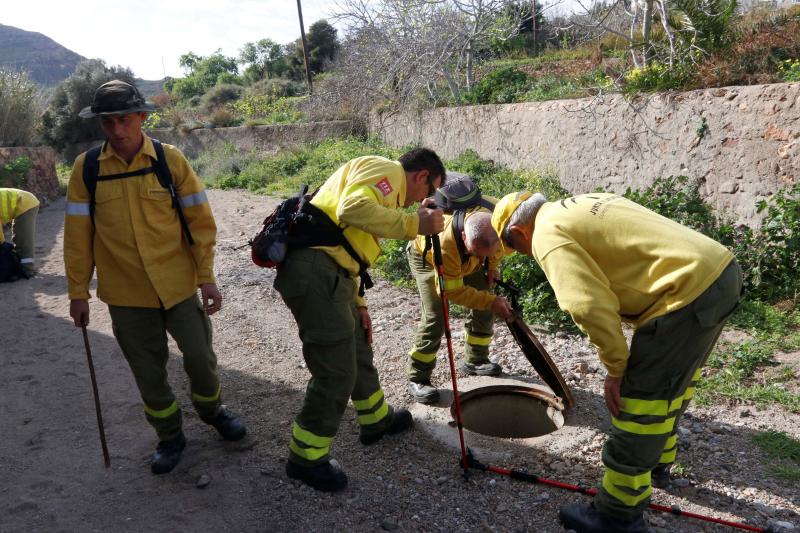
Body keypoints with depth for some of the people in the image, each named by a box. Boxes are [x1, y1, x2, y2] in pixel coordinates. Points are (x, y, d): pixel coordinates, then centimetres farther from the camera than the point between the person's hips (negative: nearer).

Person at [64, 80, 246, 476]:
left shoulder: (170, 159, -7)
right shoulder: (86, 168, -4)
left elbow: (200, 220, -3)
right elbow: (78, 234, 1)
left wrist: (206, 276, -6)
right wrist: (78, 292, 3)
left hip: (178, 285, -1)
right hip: (125, 294, 1)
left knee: (200, 357, 7)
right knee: (148, 371, 11)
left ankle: (211, 409, 38)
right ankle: (169, 436, 34)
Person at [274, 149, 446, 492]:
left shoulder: (381, 185, 28)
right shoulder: (386, 170, -3)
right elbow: (352, 209, -24)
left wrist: (357, 303, 22)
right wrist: (413, 225, -18)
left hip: (325, 274, 11)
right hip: (315, 274, -11)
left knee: (358, 349, 25)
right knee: (337, 373, -2)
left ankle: (377, 419, 45)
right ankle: (306, 458, 16)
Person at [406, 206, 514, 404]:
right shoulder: (446, 241, -47)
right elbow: (452, 291, -34)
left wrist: (491, 265, -6)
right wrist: (492, 301, -36)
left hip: (464, 258, 6)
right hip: (427, 255, -5)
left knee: (485, 308, 1)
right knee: (435, 315, -18)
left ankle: (476, 360, 21)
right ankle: (417, 378, -6)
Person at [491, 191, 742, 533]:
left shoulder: (548, 234, -8)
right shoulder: (577, 207, 20)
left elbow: (590, 305, -20)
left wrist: (615, 366, -7)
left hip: (688, 290, -10)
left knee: (637, 402, 0)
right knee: (674, 381, 27)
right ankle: (657, 463, 49)